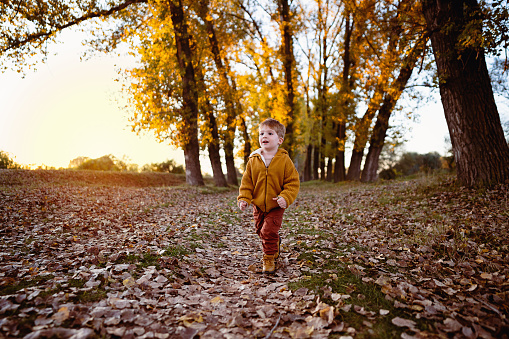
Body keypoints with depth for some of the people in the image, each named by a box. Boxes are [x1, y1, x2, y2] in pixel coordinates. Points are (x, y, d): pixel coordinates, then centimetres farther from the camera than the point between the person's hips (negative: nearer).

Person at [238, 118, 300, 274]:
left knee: (269, 232, -12)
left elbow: (293, 182, -8)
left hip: (276, 206, -4)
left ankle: (269, 259, 9)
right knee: (261, 231, 18)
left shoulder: (284, 160, -10)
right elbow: (246, 182, 4)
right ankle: (275, 245, 48)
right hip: (258, 205, 4)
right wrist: (244, 198, -7)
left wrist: (285, 197, -22)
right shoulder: (253, 160, -2)